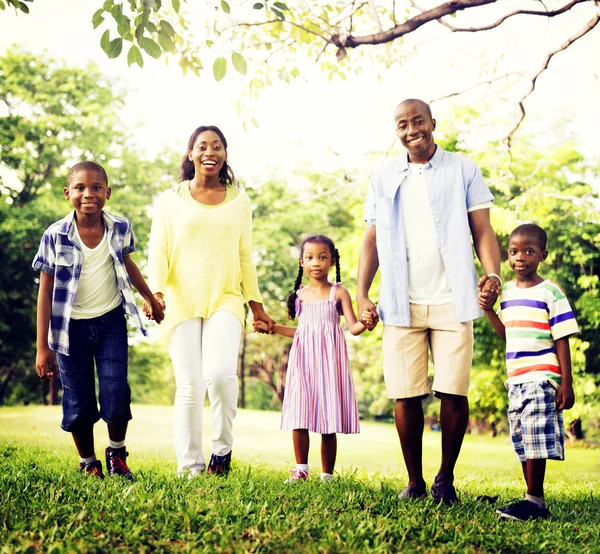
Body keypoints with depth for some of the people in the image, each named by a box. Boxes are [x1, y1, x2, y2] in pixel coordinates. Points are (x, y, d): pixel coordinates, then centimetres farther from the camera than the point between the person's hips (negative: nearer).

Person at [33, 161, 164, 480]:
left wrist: (150, 299, 26)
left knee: (116, 394, -6)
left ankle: (117, 454, 21)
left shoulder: (120, 229, -6)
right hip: (71, 326, -1)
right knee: (78, 402, 4)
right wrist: (42, 347, -8)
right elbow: (45, 292, -8)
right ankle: (88, 464, 25)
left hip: (110, 321, 1)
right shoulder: (55, 236, -13)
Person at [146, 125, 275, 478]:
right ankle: (190, 467, 6)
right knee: (190, 386, -6)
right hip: (182, 302, 0)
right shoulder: (171, 200, 10)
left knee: (221, 374, -21)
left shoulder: (238, 200, 14)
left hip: (225, 300, 0)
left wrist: (257, 305, 13)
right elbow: (158, 250, 4)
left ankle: (223, 447, 2)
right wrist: (156, 291, -13)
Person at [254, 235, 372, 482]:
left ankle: (327, 475, 7)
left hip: (329, 359, -3)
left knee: (329, 422, -2)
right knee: (298, 417, -5)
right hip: (303, 359, 3)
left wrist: (365, 323, -26)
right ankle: (301, 470, 7)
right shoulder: (300, 295, 12)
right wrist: (272, 327, 18)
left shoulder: (339, 293, 1)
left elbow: (352, 327, -5)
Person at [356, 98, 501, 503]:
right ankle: (415, 482, 13)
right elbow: (372, 241, 15)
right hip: (401, 304, 2)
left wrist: (492, 273, -14)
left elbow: (482, 230, 4)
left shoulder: (463, 171, 8)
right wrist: (362, 294, 5)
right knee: (406, 395, 0)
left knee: (454, 392, -5)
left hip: (452, 301, -2)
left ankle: (446, 479, 13)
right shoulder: (384, 179, 15)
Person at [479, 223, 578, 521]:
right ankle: (535, 500, 16)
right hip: (515, 379, 7)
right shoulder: (507, 292, 13)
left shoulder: (550, 292, -6)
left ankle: (534, 499, -5)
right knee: (521, 442, 8)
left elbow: (561, 339, -7)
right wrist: (488, 309, 6)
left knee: (536, 439, -11)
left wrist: (566, 383, -10)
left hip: (541, 379, -7)